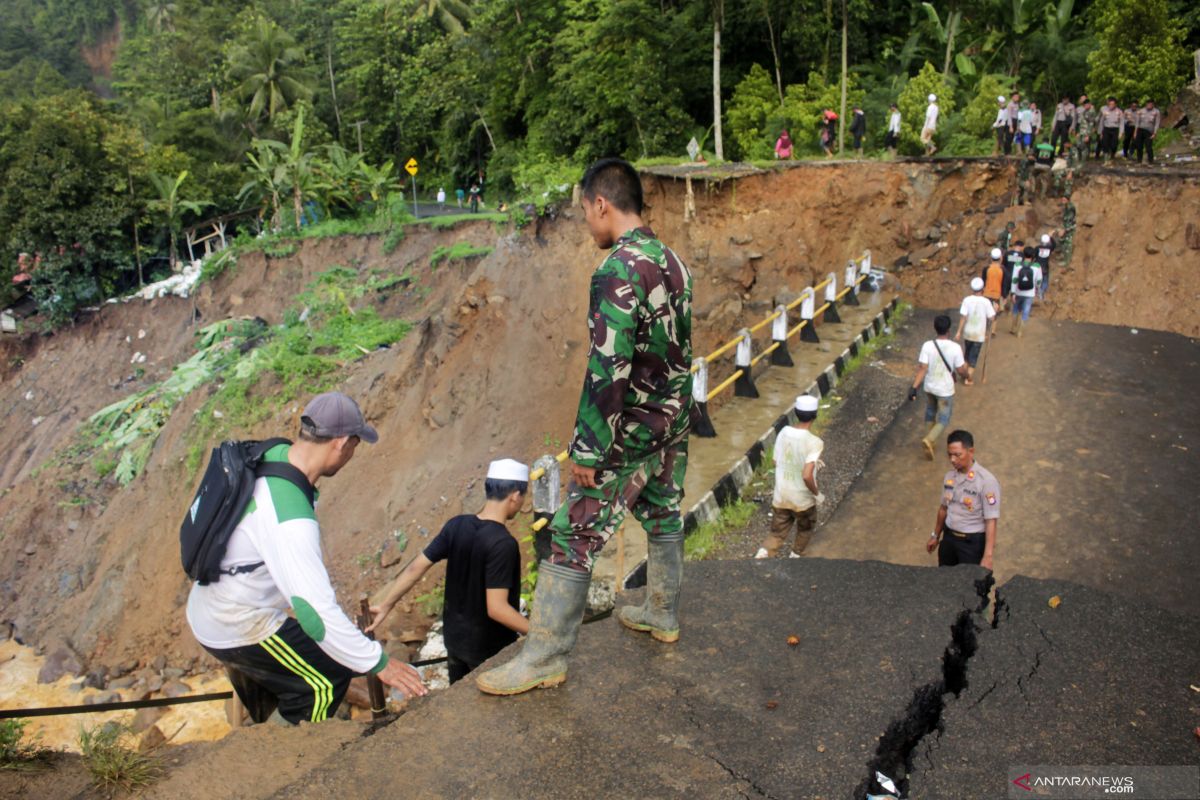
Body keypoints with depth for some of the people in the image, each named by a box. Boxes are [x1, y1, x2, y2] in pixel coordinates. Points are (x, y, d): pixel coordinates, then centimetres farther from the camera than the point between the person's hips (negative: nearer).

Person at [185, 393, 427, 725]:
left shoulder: (274, 455, -8)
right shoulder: (291, 521, -36)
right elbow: (318, 611, -35)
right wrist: (378, 663, -26)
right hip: (238, 631, -9)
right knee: (329, 678, 1)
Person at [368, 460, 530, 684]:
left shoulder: (456, 526, -7)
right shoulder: (503, 543, -27)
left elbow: (416, 567, -3)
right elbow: (496, 608, -29)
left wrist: (385, 606, 6)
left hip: (455, 636, 6)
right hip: (489, 646, -6)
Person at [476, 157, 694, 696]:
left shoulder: (617, 271, -22)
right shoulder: (671, 260, 7)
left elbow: (608, 369, -26)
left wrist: (588, 450, -21)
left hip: (629, 431, -9)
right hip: (673, 422, 9)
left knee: (574, 537, -1)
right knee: (662, 516, 23)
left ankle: (544, 657, 8)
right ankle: (662, 614, 41)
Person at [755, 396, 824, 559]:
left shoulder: (783, 433, -6)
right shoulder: (814, 443, -24)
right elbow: (807, 476, -31)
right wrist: (817, 494, -12)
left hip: (780, 496, 4)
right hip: (803, 499, -4)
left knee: (777, 533, 14)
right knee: (804, 530, 26)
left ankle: (762, 556, -8)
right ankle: (795, 557, 41)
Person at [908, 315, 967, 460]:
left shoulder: (927, 346, -15)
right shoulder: (955, 348, -19)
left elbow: (922, 368, -18)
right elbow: (961, 371, -12)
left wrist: (914, 387, -17)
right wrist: (965, 367, 12)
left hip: (929, 387, 3)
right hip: (945, 390, -3)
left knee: (930, 413, 25)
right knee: (943, 420, 7)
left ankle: (931, 439, 37)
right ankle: (929, 440, -16)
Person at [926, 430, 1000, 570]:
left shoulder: (987, 481, -20)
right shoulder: (949, 477, 0)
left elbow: (991, 521, -21)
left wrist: (988, 556, -25)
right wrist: (935, 535, 22)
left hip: (973, 542, -6)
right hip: (949, 538, 6)